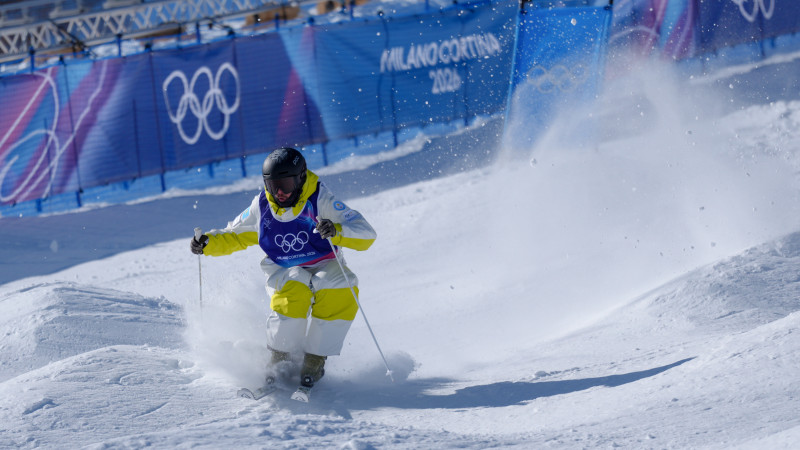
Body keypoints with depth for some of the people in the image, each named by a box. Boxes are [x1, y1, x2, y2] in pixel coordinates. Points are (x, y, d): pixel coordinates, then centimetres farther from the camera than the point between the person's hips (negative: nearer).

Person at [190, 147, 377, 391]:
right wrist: (208, 243, -6)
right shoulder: (262, 207, -6)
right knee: (294, 291, -34)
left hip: (324, 267, -1)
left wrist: (337, 231, -43)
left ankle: (315, 361, -14)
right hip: (284, 272, 1)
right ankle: (280, 359, -15)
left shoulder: (320, 201, -17)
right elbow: (235, 235, 13)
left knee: (343, 292, -32)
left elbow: (367, 235, -23)